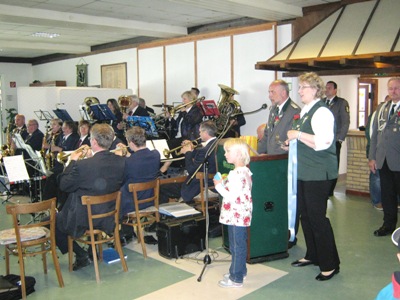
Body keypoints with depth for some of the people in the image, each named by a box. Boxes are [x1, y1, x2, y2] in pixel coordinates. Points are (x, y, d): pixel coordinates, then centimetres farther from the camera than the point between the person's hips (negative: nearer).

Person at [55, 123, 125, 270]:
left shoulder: (82, 165, -27)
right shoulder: (121, 162, -10)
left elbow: (63, 185, -10)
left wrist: (73, 162, -1)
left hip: (84, 220, -7)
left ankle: (81, 255, 12)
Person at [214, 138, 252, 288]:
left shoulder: (237, 174, -23)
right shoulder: (245, 171, 10)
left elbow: (232, 197, -26)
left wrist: (219, 185, -15)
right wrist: (224, 183, 6)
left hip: (237, 216, -10)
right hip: (241, 215, 10)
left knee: (237, 246, 0)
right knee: (239, 245, 21)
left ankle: (236, 279, 11)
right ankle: (239, 270, 35)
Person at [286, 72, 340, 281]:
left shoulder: (321, 111, -14)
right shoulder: (305, 111, 15)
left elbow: (323, 142, -27)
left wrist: (298, 134, -22)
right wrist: (292, 142, 13)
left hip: (319, 173, -10)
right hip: (304, 172, 10)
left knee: (317, 217, -5)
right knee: (305, 215, 16)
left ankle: (330, 265, 9)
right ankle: (312, 255, 31)